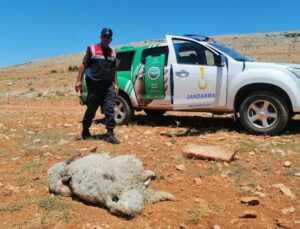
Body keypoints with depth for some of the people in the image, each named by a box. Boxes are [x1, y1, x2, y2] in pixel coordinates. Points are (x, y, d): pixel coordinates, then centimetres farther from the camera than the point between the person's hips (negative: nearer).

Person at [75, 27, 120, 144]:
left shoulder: (112, 52, 16)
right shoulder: (92, 49, 3)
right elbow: (83, 65, 0)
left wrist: (115, 84, 14)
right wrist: (79, 80, -7)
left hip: (109, 86, 3)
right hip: (94, 85, -3)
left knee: (110, 109, -6)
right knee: (91, 110, 7)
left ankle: (110, 133, -3)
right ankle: (85, 131, 26)